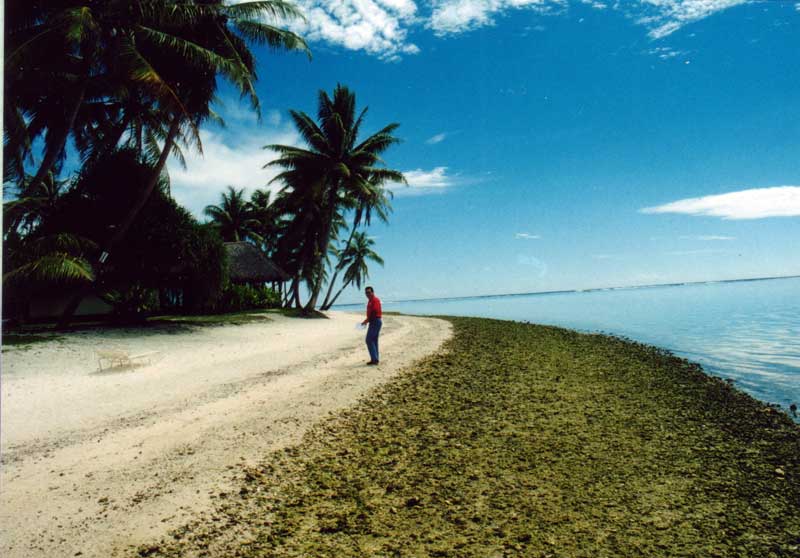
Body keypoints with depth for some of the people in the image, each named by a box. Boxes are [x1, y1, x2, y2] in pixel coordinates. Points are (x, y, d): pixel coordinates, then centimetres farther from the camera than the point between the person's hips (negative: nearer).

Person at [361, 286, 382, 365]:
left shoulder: (375, 300, -12)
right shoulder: (370, 301, 18)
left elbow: (374, 312, -21)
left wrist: (367, 320, -18)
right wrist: (367, 320, 11)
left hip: (375, 322, -10)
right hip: (373, 322, 10)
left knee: (369, 340, -11)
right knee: (374, 341, 12)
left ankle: (374, 359, -11)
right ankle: (375, 359, 16)